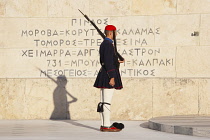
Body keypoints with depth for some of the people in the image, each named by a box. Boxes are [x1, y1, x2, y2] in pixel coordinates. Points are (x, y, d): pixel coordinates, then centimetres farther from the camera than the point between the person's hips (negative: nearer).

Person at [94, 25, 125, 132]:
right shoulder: (109, 44, -14)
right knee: (107, 102, -9)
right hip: (109, 75, -10)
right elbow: (108, 62, -21)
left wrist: (116, 62, 29)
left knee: (103, 102, 10)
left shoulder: (103, 44, 17)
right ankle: (107, 126, -9)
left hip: (103, 76, 10)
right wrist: (112, 78, -22)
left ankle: (103, 125, 13)